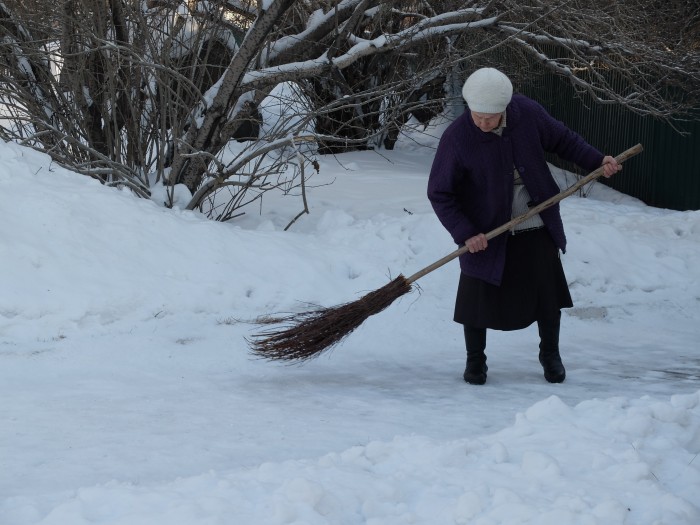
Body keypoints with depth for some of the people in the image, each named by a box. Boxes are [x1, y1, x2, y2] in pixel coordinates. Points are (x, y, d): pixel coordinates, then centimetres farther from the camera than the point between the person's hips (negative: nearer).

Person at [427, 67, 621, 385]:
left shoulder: (527, 113, -13)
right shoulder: (456, 138, -22)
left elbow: (562, 140, 6)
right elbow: (439, 194, -15)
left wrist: (596, 160, -2)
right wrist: (465, 234, -21)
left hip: (537, 227, 3)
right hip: (485, 231, -3)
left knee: (548, 293, 8)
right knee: (478, 298, 3)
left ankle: (550, 355, 28)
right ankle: (475, 361, 23)